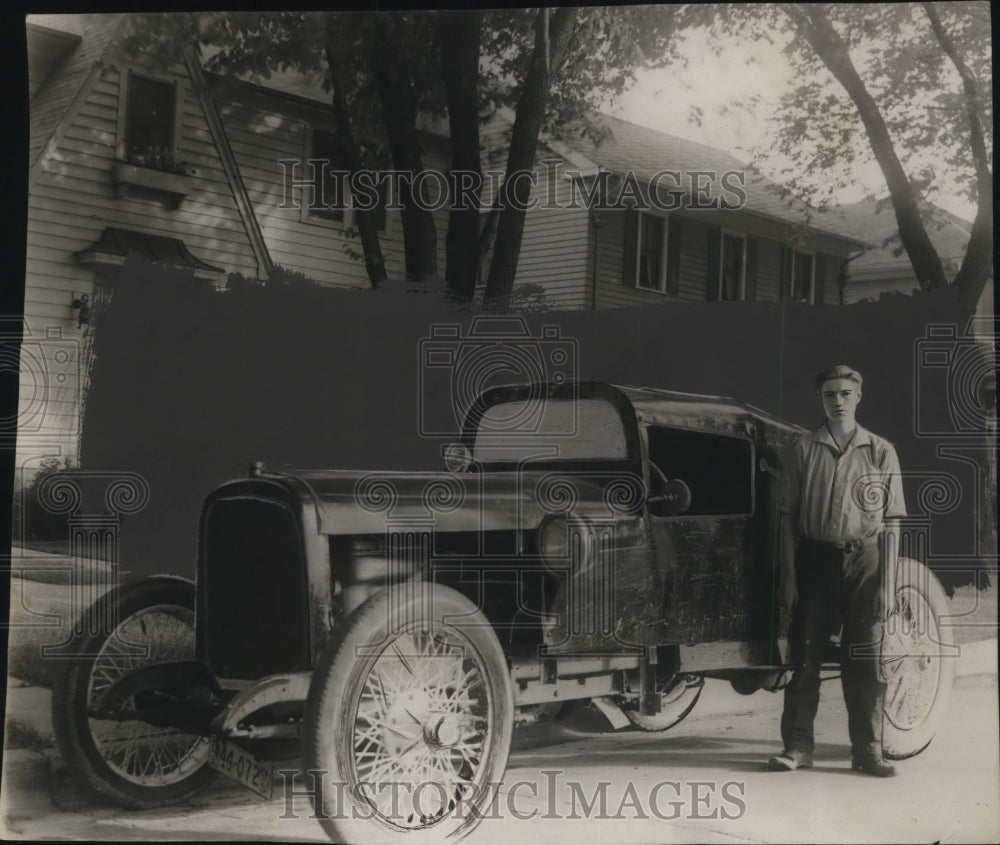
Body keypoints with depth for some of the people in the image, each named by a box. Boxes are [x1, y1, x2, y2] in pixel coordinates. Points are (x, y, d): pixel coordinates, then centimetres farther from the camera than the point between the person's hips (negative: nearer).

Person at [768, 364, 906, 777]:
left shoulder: (881, 452, 5)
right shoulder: (803, 449, 4)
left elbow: (891, 522, 5)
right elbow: (787, 516, 3)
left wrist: (887, 579, -2)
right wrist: (788, 575, -3)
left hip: (864, 561, 0)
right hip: (814, 559, 0)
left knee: (865, 661, 3)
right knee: (805, 656, 3)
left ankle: (868, 750, 12)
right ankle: (797, 747, 11)